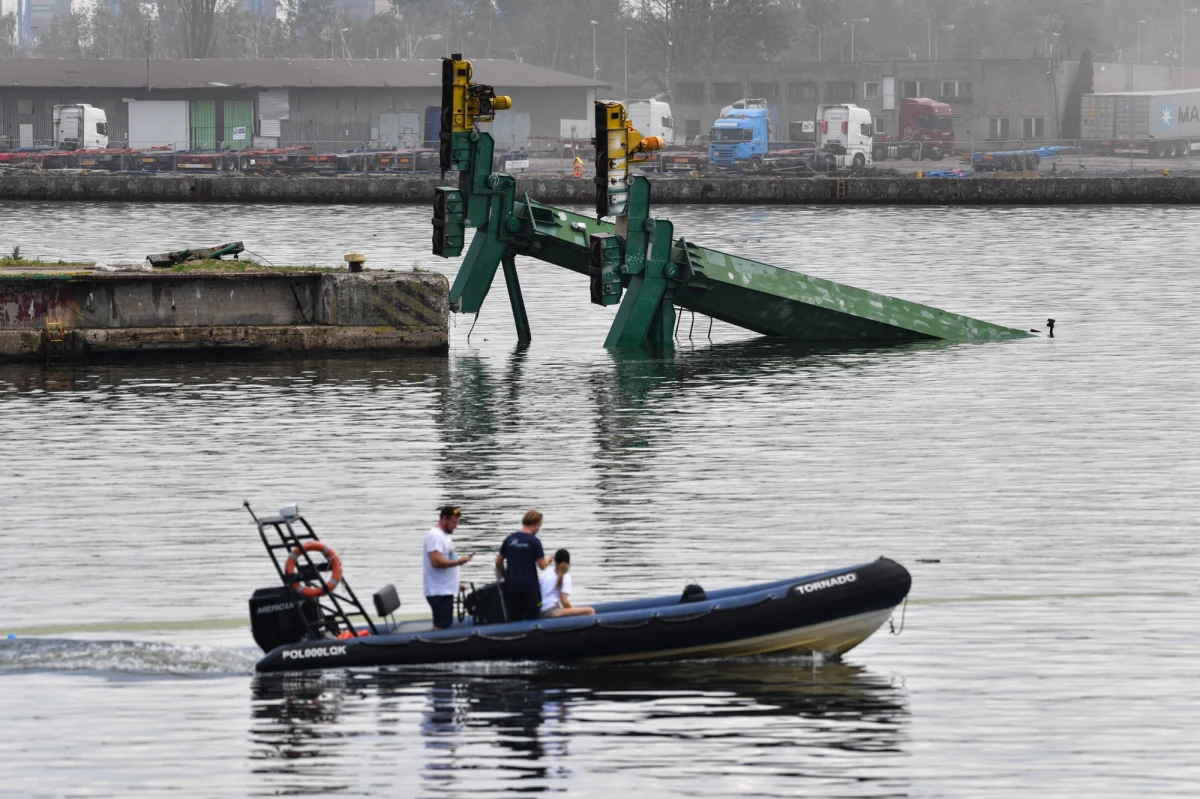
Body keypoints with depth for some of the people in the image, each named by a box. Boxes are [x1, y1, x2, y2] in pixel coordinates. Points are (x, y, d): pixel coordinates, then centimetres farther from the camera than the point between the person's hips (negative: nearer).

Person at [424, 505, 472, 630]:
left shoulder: (444, 535, 16)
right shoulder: (435, 536, -16)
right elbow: (436, 562, -26)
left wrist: (457, 584, 21)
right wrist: (458, 562, -20)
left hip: (446, 590, 10)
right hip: (439, 592, -10)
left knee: (445, 626, 12)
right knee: (441, 628, -12)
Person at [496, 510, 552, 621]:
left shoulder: (510, 539, 5)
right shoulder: (534, 541, -10)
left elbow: (498, 562, 8)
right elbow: (542, 565, -11)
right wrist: (547, 560, 11)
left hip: (511, 586, 4)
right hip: (530, 586, -4)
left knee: (514, 620, 6)